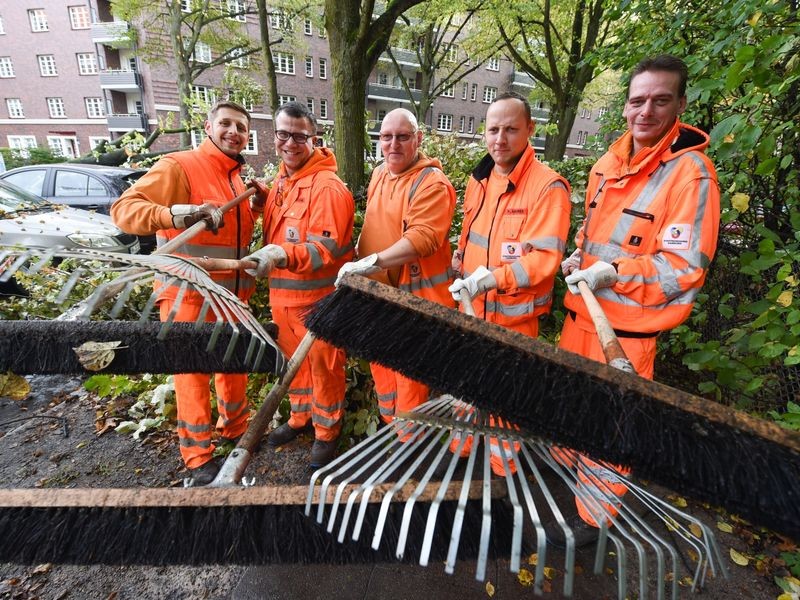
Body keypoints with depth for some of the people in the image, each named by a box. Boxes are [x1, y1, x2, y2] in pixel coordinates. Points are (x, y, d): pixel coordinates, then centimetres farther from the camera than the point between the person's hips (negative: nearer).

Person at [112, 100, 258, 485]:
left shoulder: (236, 177, 14)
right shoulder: (179, 166, -10)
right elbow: (124, 208, -20)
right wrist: (172, 214, -38)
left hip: (232, 293, 7)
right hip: (188, 293, -7)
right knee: (193, 372, 1)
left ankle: (235, 428, 37)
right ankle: (198, 457, 17)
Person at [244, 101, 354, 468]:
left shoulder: (327, 186, -17)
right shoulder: (280, 181, 12)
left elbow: (326, 248, -25)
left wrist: (281, 255, -36)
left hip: (317, 297, -8)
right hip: (282, 294, 8)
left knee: (324, 367, 7)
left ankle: (327, 431, 28)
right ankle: (300, 417, 43)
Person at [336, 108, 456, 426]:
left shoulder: (432, 183, -16)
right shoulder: (380, 173, 12)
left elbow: (422, 238, -28)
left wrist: (370, 263, -33)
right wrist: (361, 251, 11)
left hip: (415, 294, -8)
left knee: (409, 372, 2)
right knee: (381, 361, 20)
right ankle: (388, 423, 42)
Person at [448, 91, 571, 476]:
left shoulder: (548, 187, -17)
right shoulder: (479, 179, 6)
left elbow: (544, 259, -23)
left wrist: (490, 278, -31)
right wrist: (460, 265, 8)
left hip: (514, 313, -6)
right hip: (471, 308, 7)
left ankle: (504, 465, 37)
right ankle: (463, 445, 46)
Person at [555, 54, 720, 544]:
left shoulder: (691, 172, -13)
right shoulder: (608, 164, 8)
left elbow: (685, 267, -17)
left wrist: (612, 273, -27)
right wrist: (578, 256, 3)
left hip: (628, 326, -7)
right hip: (581, 314, 7)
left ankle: (592, 520, 29)